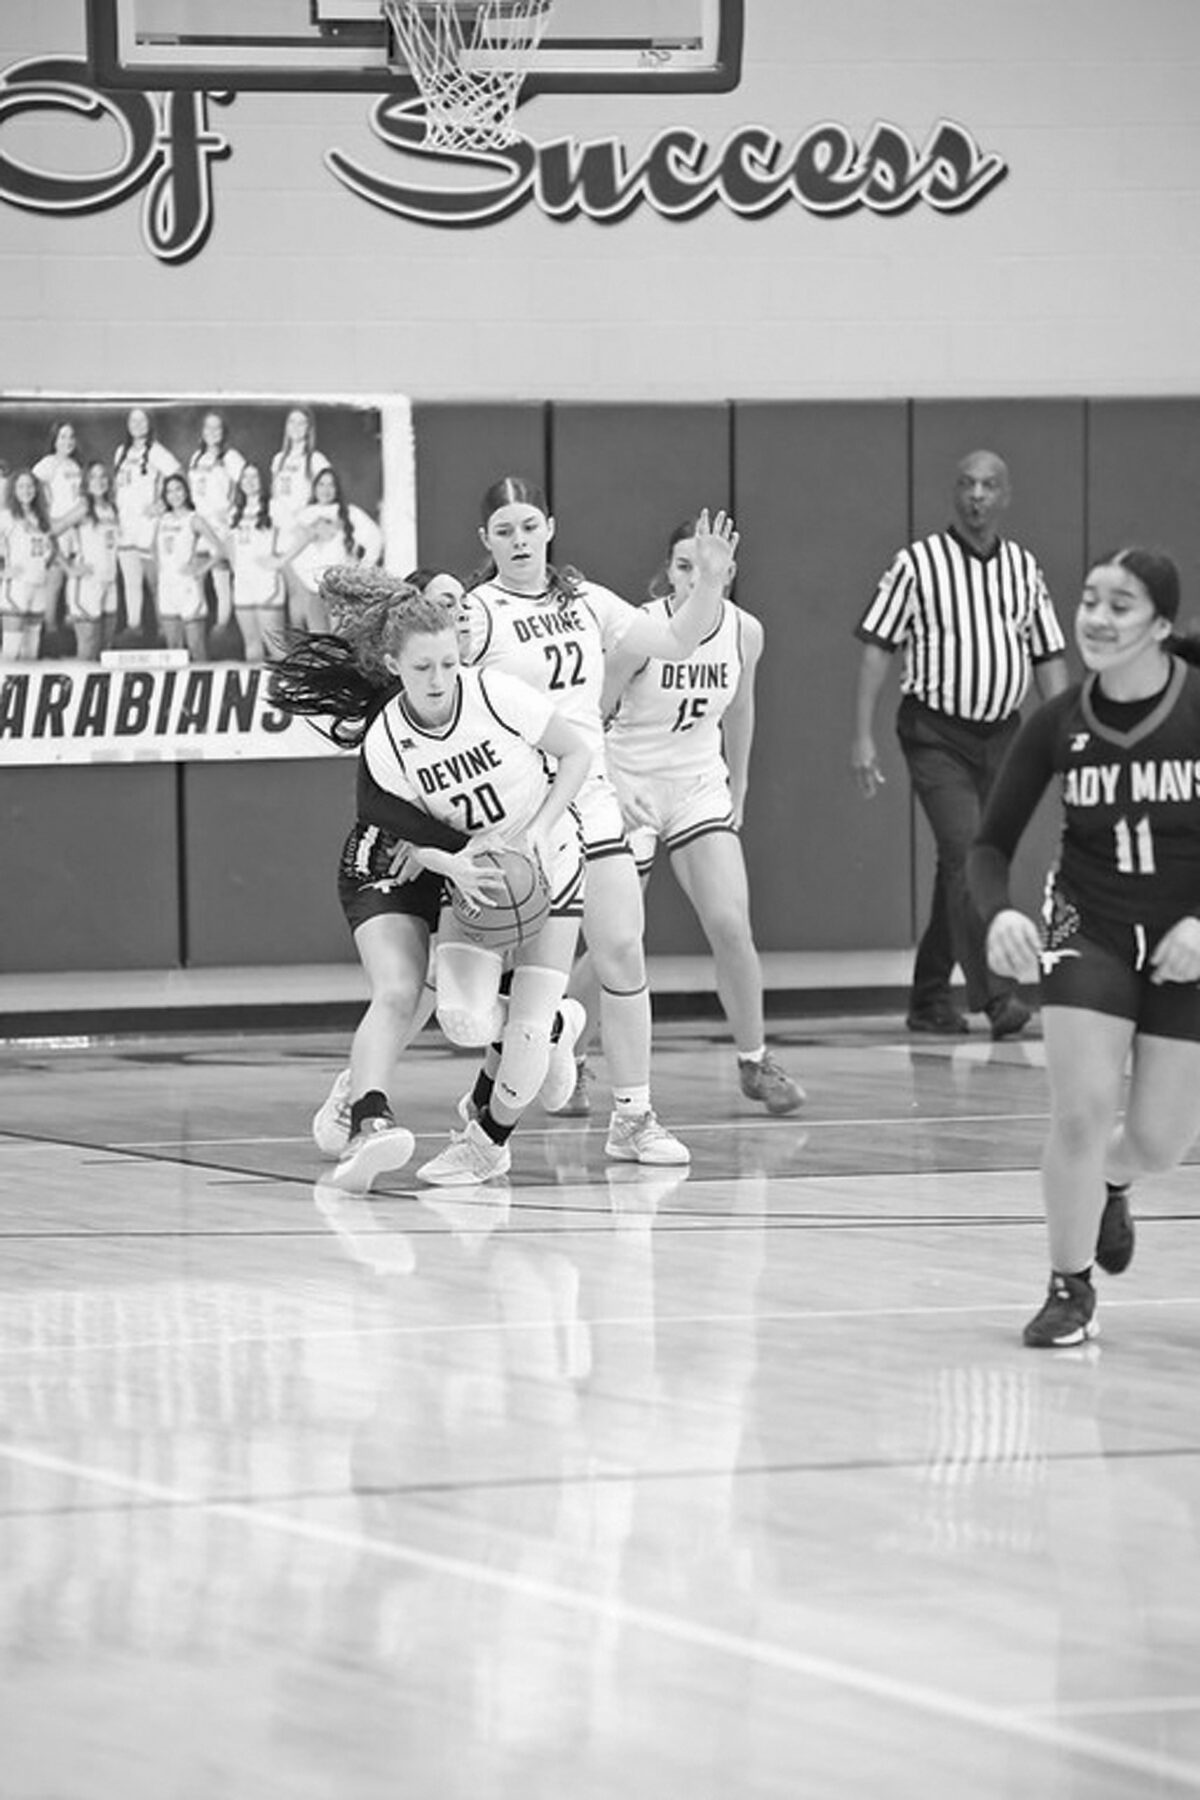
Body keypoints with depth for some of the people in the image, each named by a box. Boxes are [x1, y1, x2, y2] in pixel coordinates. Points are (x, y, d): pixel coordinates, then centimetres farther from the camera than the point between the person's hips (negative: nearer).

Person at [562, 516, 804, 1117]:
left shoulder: (744, 632, -5)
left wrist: (737, 792, 19)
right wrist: (607, 794, -22)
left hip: (700, 787, 3)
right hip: (628, 788, -3)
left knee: (730, 925, -12)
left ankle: (754, 1062, 4)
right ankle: (565, 1062, 21)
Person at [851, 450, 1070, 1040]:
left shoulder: (1023, 567, 9)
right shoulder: (919, 563, -5)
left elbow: (1048, 657, 13)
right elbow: (877, 646, -4)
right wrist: (863, 736, -10)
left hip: (1000, 733, 5)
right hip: (936, 732, -5)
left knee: (963, 869, 10)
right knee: (966, 857, -17)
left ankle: (929, 998, 20)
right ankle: (995, 997, -23)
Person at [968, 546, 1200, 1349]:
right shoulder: (1059, 723, -8)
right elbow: (993, 842, -1)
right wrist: (999, 913, -22)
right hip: (1088, 931, 1)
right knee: (1082, 1113, -14)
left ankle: (1109, 1184, 41)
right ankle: (1070, 1290, 6)